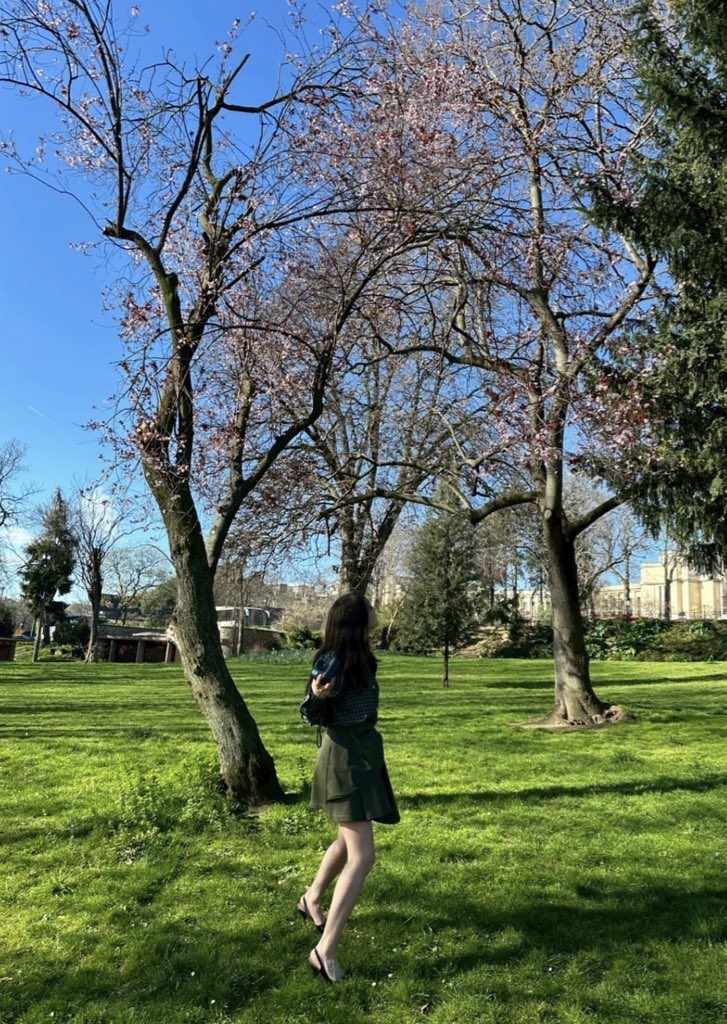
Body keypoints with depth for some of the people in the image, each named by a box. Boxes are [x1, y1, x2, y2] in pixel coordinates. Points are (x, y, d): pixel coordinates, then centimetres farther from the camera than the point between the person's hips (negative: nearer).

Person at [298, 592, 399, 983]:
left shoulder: (359, 657, 3)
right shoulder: (333, 661, -22)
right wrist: (317, 695, -40)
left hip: (361, 754, 10)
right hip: (345, 758, -10)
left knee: (349, 840, 27)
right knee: (362, 857, -11)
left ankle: (312, 899, 48)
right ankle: (325, 950, -6)